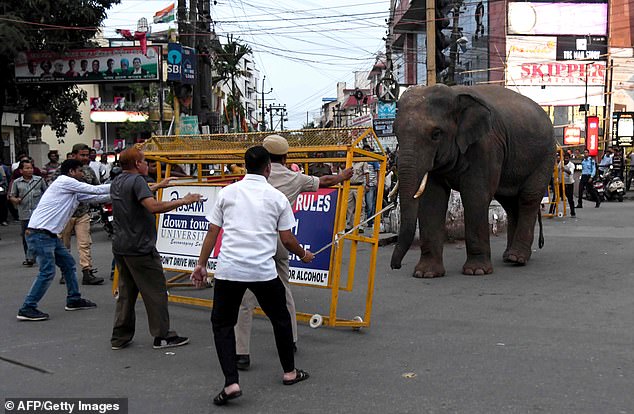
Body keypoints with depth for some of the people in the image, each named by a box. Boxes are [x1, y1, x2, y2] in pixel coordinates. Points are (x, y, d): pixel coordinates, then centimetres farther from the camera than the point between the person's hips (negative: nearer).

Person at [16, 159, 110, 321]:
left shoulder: (74, 191, 17)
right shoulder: (65, 181, -9)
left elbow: (94, 197, 18)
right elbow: (95, 190, -9)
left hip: (49, 235, 10)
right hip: (39, 233, -10)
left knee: (68, 263, 16)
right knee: (47, 272, -12)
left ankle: (74, 300, 28)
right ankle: (27, 309, -5)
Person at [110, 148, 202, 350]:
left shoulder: (117, 182, 13)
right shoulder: (136, 180, -15)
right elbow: (153, 206, -29)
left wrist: (159, 185, 39)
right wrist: (183, 201, -25)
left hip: (120, 246, 9)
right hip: (140, 248, -9)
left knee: (126, 292, 14)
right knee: (155, 292, 1)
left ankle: (120, 337, 15)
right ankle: (162, 336, 6)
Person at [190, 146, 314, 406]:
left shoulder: (227, 192, 6)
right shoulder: (277, 197, 4)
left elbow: (212, 233, 6)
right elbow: (287, 239, 6)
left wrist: (202, 264, 14)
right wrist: (303, 255, 25)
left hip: (229, 269, 0)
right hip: (263, 271, 0)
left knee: (222, 324, 12)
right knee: (280, 319, 21)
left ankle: (231, 382, 0)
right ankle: (289, 372, 33)